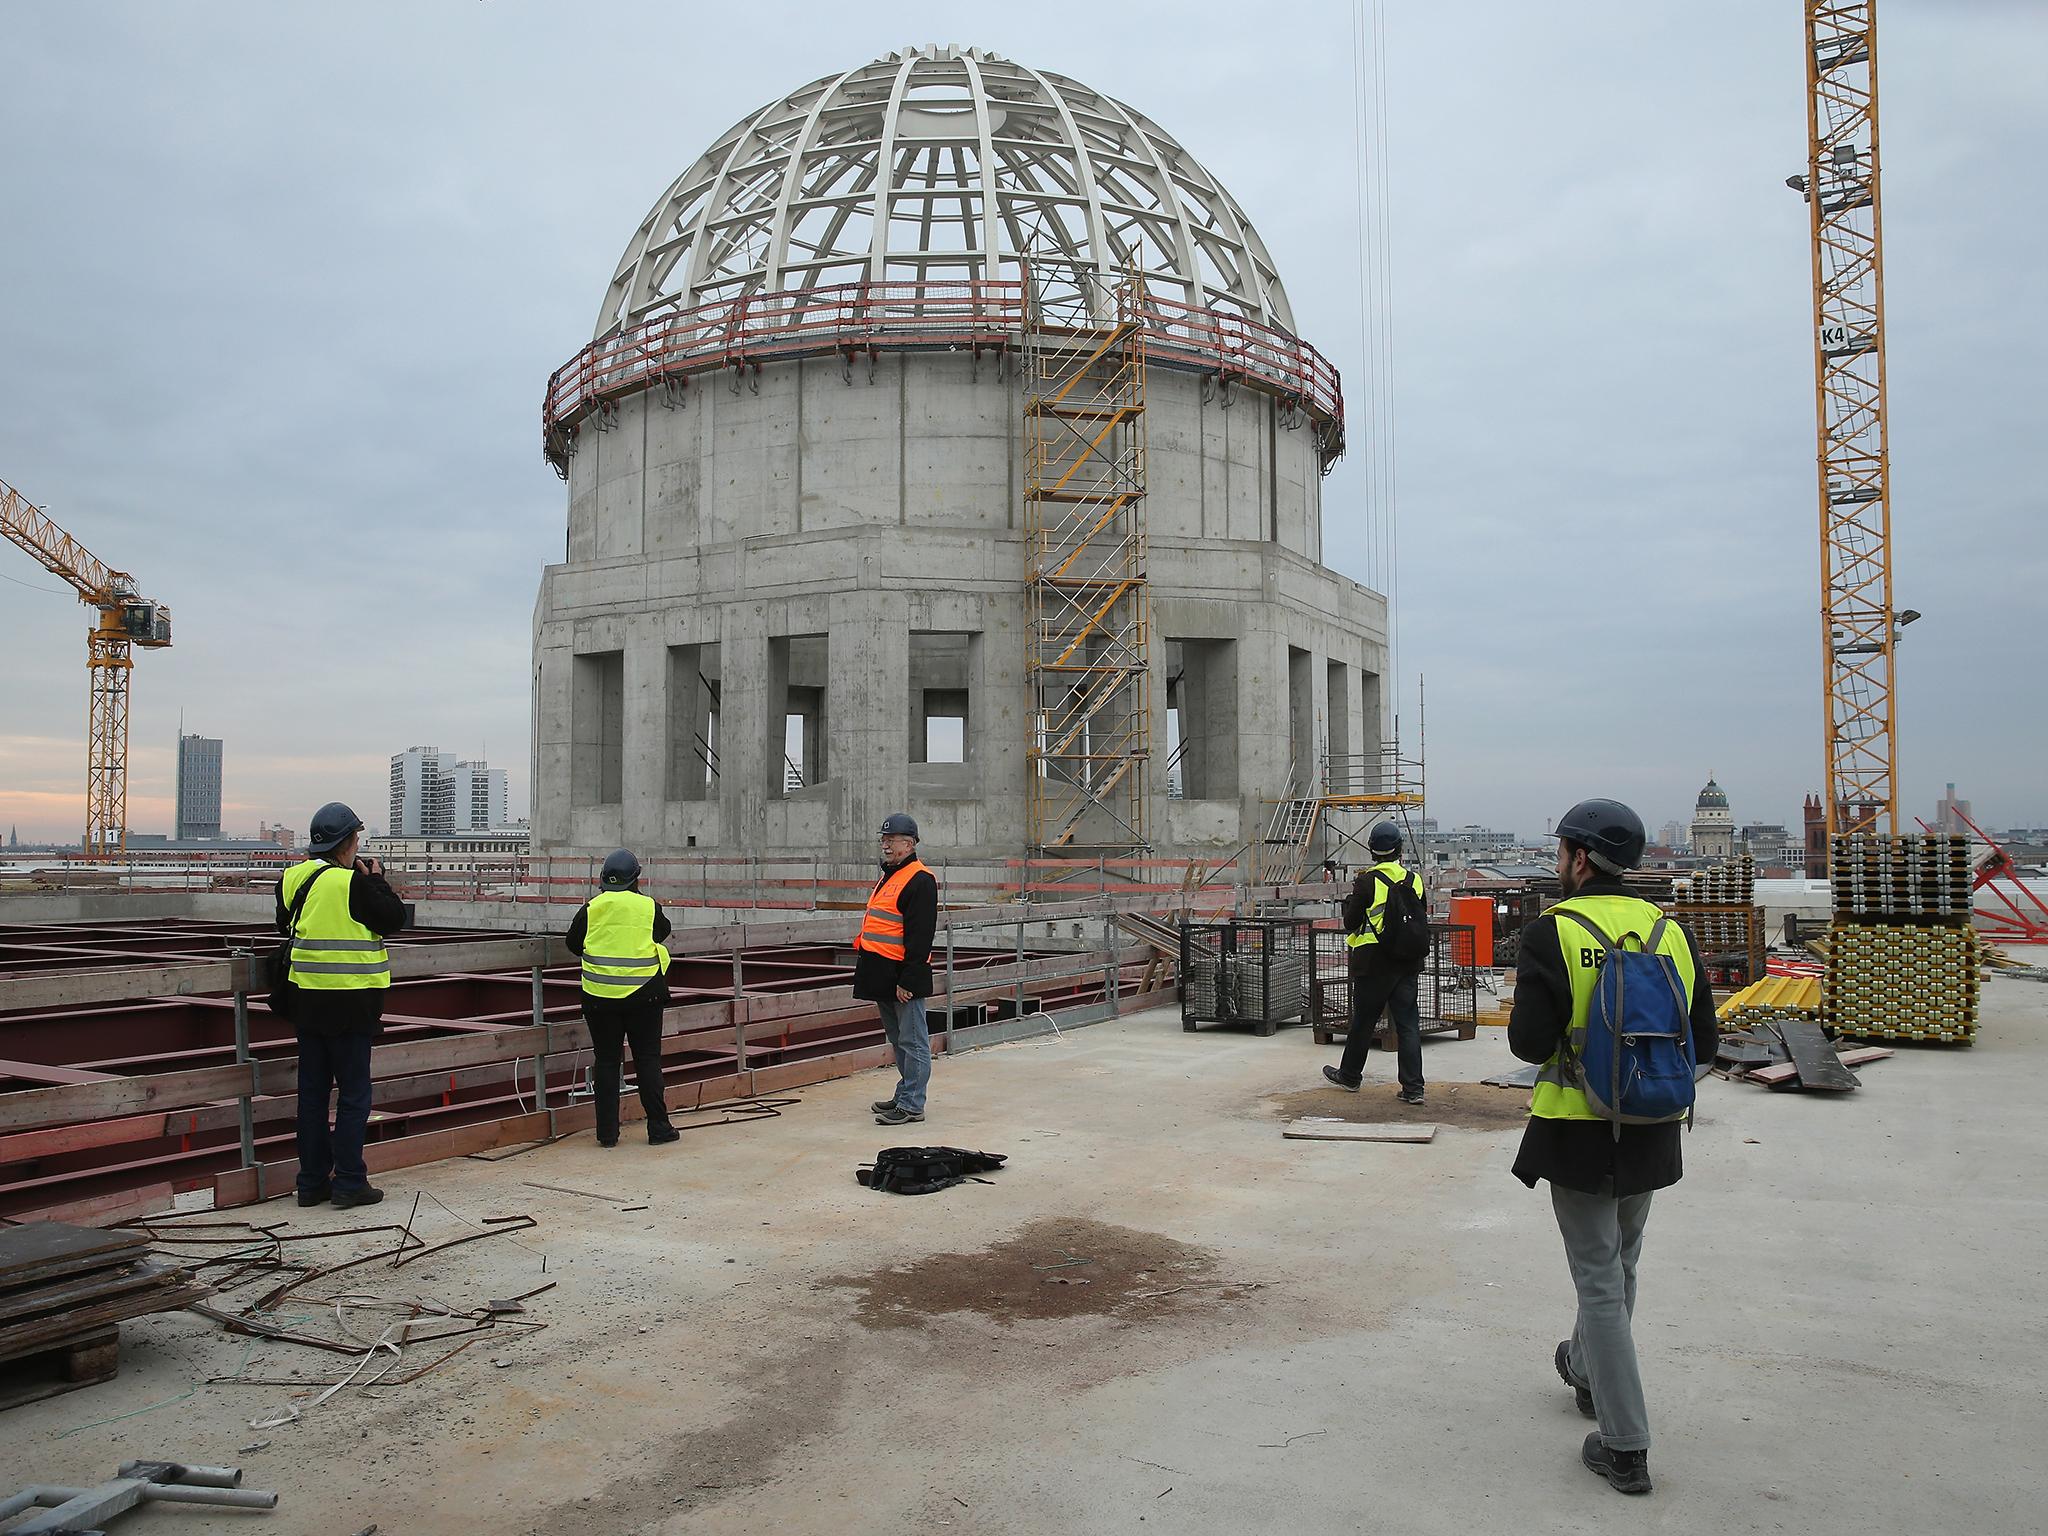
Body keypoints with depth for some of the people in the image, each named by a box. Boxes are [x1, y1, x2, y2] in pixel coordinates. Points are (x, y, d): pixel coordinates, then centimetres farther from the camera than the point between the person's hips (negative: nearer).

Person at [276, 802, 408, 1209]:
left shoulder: (293, 878, 4)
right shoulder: (353, 883, -16)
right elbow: (394, 919, -9)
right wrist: (377, 880, 3)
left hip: (307, 999, 6)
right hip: (351, 1000, -6)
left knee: (312, 1090, 13)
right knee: (353, 1091, 3)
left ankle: (312, 1181, 19)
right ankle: (349, 1181, 5)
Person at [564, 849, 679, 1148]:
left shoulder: (590, 908, -1)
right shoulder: (649, 907, -2)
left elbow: (572, 944, 10)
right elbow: (663, 931, 16)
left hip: (600, 996, 1)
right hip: (643, 994, -1)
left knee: (606, 1061, 9)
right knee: (648, 1060, 7)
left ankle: (607, 1133, 11)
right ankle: (658, 1128, 9)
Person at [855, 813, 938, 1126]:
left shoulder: (920, 880, -13)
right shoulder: (888, 878, 18)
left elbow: (920, 936, -19)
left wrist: (908, 980, -22)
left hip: (904, 976, -10)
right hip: (883, 975, 10)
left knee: (912, 1042, -3)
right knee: (898, 1040, 18)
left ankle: (911, 1106, 0)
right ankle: (905, 1094, 28)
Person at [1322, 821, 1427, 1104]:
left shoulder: (1368, 882, -13)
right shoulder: (1414, 880, 1)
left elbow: (1350, 923, -7)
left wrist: (1350, 899, 10)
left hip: (1373, 964, -4)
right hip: (1407, 963, 4)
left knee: (1362, 1022, 10)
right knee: (1408, 1024, 4)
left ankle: (1349, 1076, 26)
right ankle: (1413, 1088, 1)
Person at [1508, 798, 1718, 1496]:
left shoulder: (1552, 932, -15)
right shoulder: (1670, 930, 1)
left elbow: (1531, 1042, -19)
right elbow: (1703, 1044, 2)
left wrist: (1524, 1024, 2)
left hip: (1579, 1131, -5)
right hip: (1652, 1133, 5)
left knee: (1599, 1277, 4)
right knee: (1620, 1261, 24)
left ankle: (1624, 1445, 8)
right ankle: (1589, 1370, 47)